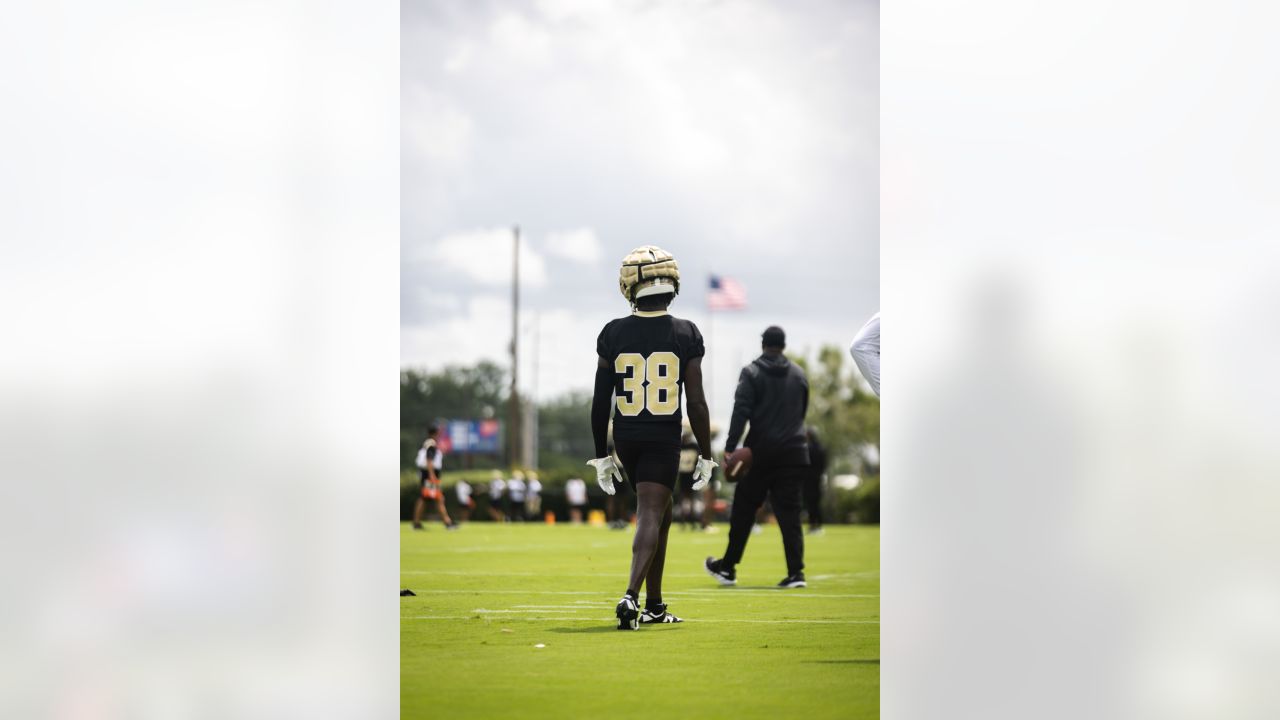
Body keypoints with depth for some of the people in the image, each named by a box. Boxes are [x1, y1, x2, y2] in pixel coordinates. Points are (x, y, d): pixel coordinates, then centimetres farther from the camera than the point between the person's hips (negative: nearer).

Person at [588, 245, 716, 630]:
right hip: (664, 439, -3)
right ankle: (632, 595, -26)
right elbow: (696, 403, -7)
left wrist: (601, 455, 10)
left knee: (660, 512, 19)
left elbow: (601, 402, 1)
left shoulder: (613, 333, -2)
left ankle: (654, 604, 22)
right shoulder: (686, 334, -7)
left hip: (626, 439, 3)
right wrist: (705, 455, 2)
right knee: (649, 516, -4)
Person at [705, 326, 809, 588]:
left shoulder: (751, 373, -4)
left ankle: (728, 568, 16)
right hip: (794, 452, 3)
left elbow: (741, 412, -13)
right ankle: (795, 572, -7)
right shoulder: (799, 374, 10)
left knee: (743, 511, 7)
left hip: (761, 453, -3)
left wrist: (730, 448, -16)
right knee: (790, 512, 2)